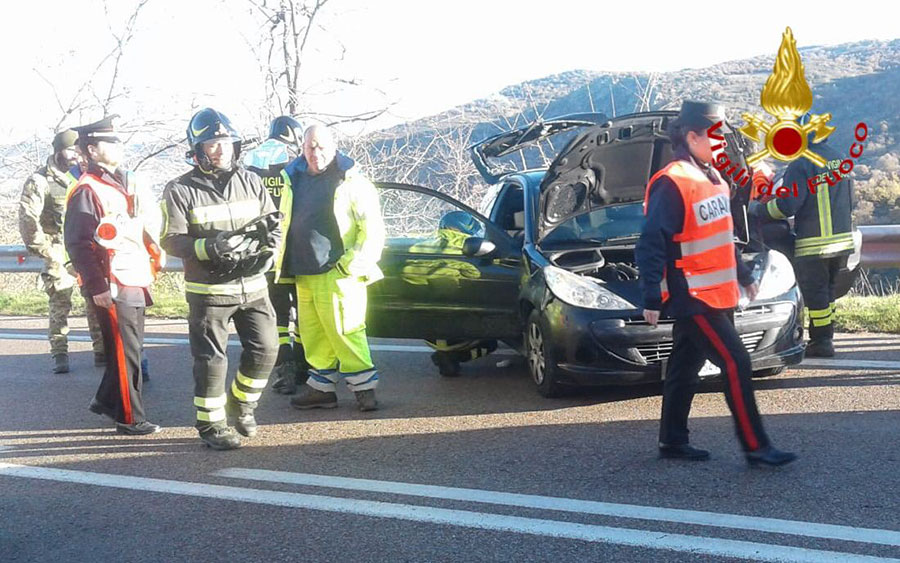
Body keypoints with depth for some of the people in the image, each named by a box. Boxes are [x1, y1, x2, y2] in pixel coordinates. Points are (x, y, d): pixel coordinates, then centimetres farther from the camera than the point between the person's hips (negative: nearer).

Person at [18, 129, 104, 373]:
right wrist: (44, 251, -10)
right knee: (60, 303, -2)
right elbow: (28, 219, -8)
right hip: (60, 251, -4)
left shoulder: (82, 177, 14)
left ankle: (101, 350, 7)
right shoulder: (40, 181, -3)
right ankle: (59, 353, 6)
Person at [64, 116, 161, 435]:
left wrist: (151, 259, 18)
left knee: (131, 347, 17)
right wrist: (97, 286, -19)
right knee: (125, 352, -3)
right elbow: (77, 243, -17)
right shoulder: (86, 190, -13)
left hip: (134, 282, 9)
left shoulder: (123, 183, 15)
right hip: (112, 287, -9)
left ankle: (107, 401, 33)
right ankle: (130, 419, 6)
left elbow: (148, 223, 26)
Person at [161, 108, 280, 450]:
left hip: (253, 287, 4)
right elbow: (171, 240, -9)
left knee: (265, 349, 6)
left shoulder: (251, 182, 8)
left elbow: (273, 225, 14)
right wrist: (209, 247, -25)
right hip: (208, 291, -4)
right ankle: (210, 424, 13)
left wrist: (268, 250, -7)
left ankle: (241, 405, 29)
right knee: (211, 359, -1)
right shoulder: (180, 190, -4)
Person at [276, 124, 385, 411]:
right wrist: (282, 263, 19)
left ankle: (364, 386, 5)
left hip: (337, 274, -6)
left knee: (344, 332, -6)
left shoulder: (351, 181, -5)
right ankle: (321, 387, 21)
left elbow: (373, 228, -6)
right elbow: (285, 224, 25)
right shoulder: (294, 180, 14)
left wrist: (355, 263, -12)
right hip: (303, 275, 7)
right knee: (313, 335, 11)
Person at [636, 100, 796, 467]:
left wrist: (744, 276, 27)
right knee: (736, 364, -10)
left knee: (685, 368, 15)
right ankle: (755, 447, -5)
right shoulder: (671, 184, -16)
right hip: (693, 298, -9)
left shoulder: (713, 178, 13)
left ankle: (673, 441, 25)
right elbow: (651, 245, -19)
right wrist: (652, 300, -22)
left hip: (717, 295, 9)